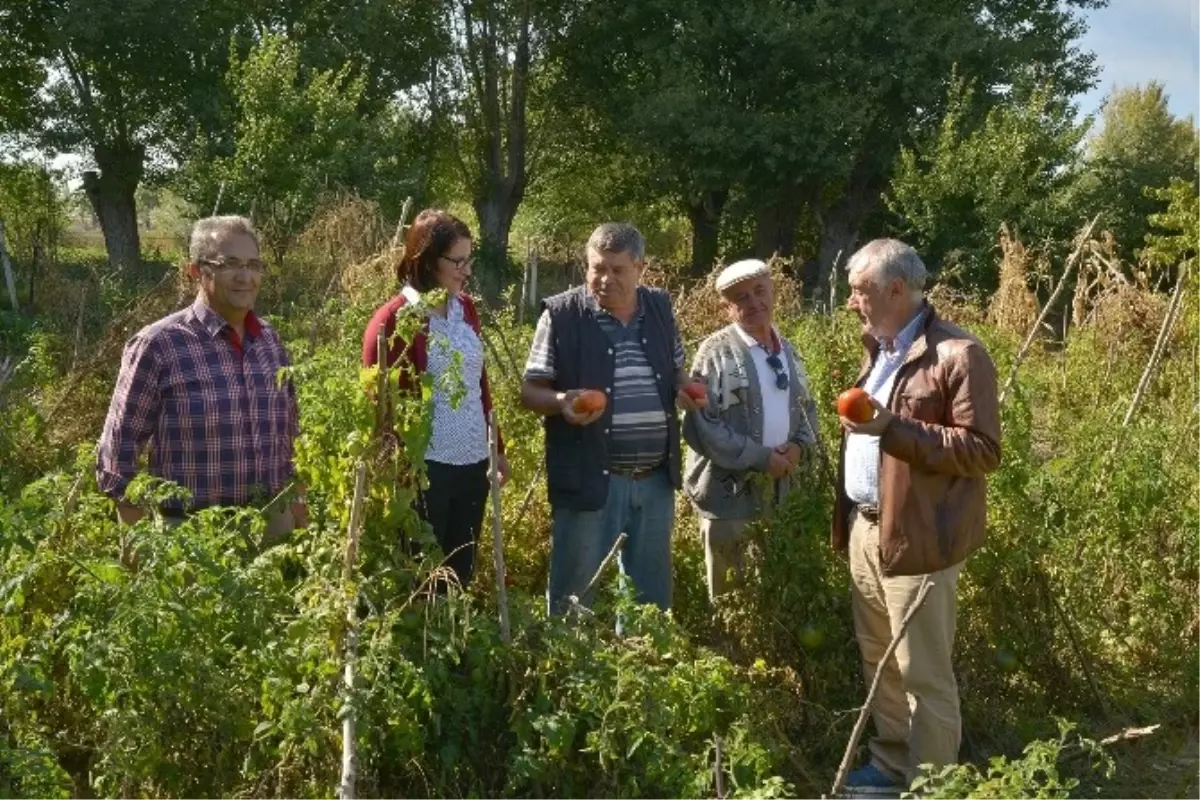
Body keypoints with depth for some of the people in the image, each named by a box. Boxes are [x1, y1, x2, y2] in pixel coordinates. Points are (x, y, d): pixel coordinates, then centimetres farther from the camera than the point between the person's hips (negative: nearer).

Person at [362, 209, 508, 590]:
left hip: (472, 463, 6)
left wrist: (497, 448, 17)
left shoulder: (466, 308, 8)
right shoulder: (392, 320, -12)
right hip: (423, 468, -6)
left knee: (461, 573, 15)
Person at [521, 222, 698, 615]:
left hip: (655, 479, 5)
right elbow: (530, 391, -5)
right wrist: (561, 402, -26)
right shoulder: (562, 315, -8)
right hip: (589, 478, -4)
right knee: (576, 586, 7)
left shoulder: (660, 307, 6)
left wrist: (685, 388, -4)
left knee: (652, 587, 18)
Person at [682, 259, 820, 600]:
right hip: (730, 492, -6)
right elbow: (703, 425, -17)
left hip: (781, 489, 6)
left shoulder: (789, 351, 12)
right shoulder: (716, 353, -10)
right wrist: (761, 458, -18)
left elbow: (807, 407, 19)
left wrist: (800, 446, -3)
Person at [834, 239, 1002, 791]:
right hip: (865, 528, 9)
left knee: (924, 673, 2)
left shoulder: (958, 354, -14)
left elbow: (984, 450, -19)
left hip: (916, 537, -8)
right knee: (879, 660, 18)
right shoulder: (879, 350, 15)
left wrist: (893, 426, -25)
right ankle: (891, 763, 33)